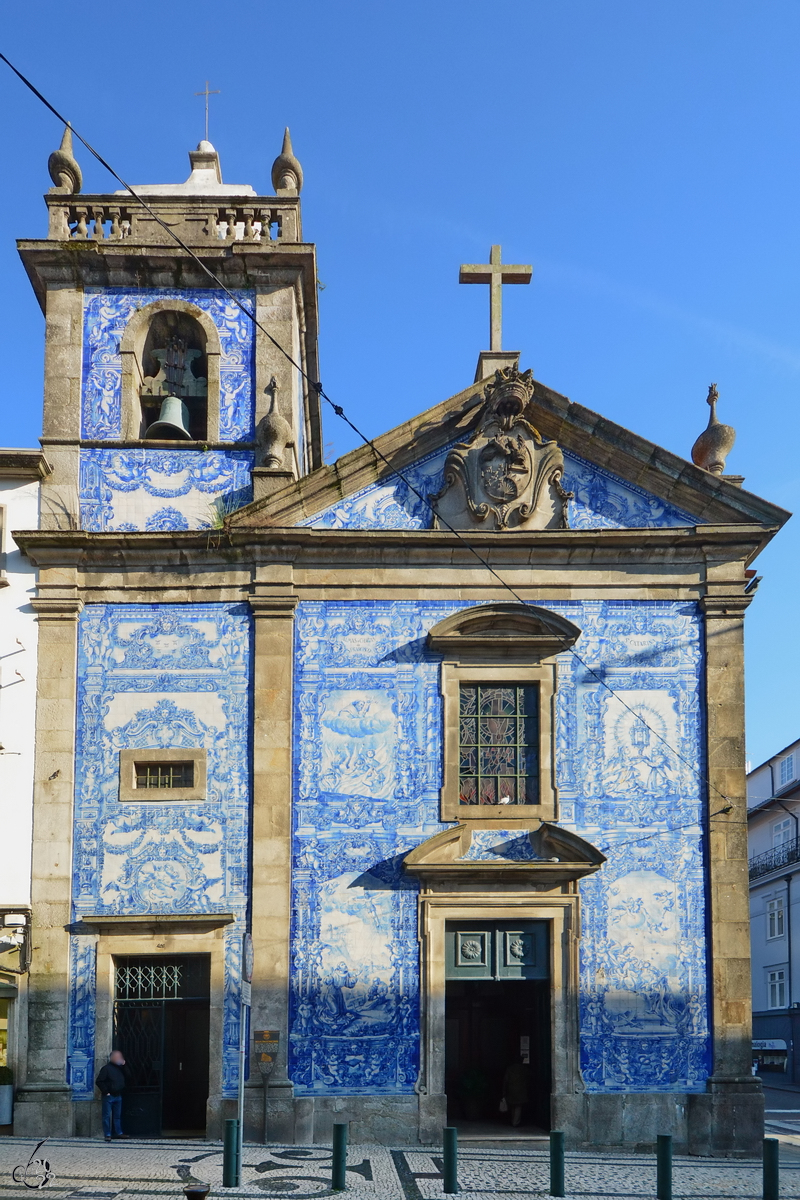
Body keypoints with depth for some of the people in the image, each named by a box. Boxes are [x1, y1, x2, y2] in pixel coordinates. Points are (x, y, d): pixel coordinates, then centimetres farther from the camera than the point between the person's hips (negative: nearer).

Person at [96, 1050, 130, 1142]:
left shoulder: (120, 1068, 13)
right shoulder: (106, 1068, -8)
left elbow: (127, 1077, 6)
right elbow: (99, 1081, -12)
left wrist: (124, 1065, -1)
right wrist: (106, 1092, -14)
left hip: (118, 1096, 6)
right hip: (109, 1096, -6)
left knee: (118, 1116, 11)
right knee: (107, 1116, -2)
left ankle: (118, 1132, 18)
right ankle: (107, 1134, 1)